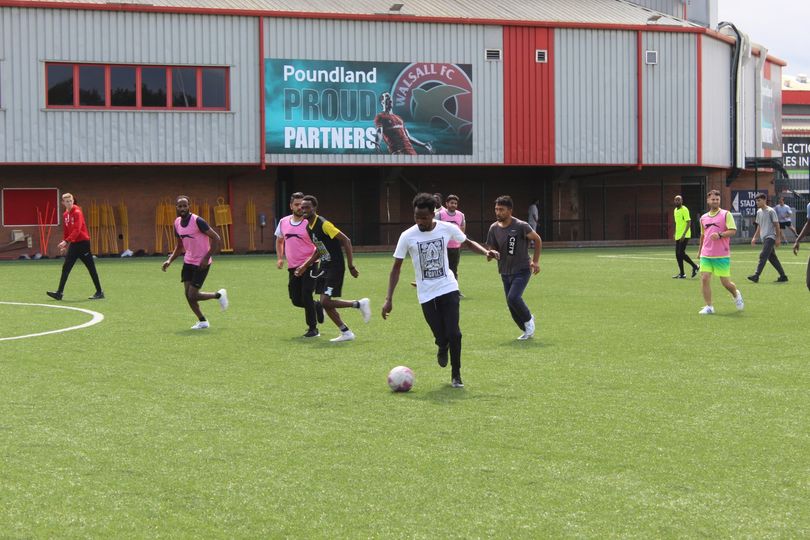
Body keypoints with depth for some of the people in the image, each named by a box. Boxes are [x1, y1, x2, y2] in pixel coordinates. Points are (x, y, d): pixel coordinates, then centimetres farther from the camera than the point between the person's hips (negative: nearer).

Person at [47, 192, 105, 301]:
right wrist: (65, 246, 17)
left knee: (91, 268, -1)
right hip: (73, 244, 8)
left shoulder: (77, 212, -13)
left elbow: (77, 230, -23)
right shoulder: (65, 215, 11)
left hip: (83, 242, -8)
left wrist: (66, 241, -29)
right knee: (66, 268, 0)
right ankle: (60, 292, -2)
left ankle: (99, 292, 6)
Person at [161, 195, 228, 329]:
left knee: (192, 296, -8)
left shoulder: (197, 221, -19)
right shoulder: (177, 223, 4)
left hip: (201, 263, -7)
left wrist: (206, 258, -21)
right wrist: (170, 260, 3)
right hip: (188, 262, 7)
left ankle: (219, 295, 16)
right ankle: (202, 321, 18)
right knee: (188, 295, 1)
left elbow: (216, 238, -17)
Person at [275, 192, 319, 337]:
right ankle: (317, 306, 35)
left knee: (306, 297, -12)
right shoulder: (283, 222, 7)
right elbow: (279, 241, 22)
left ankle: (313, 328, 2)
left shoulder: (310, 223, -9)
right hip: (293, 267, 5)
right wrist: (280, 258, 9)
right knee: (296, 300, 6)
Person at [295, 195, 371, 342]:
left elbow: (346, 241, -20)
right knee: (325, 303, 6)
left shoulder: (324, 224, -19)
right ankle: (346, 333, 16)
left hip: (335, 267, -9)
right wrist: (305, 266, 17)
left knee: (325, 302, -15)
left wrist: (351, 266, -21)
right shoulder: (308, 228, 9)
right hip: (324, 267, 9)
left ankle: (360, 304, 3)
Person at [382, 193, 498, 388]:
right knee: (441, 337, -4)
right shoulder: (408, 236, -11)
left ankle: (456, 374, 11)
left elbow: (467, 242, 12)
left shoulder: (447, 228, -7)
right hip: (426, 294, 0)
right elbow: (396, 268, -4)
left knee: (453, 333, -10)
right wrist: (389, 299, -9)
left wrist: (486, 252, -8)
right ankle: (443, 348, 36)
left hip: (448, 288, 1)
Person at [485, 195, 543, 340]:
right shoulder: (494, 228, 0)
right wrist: (490, 254, -18)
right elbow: (491, 249, 6)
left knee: (513, 298, -23)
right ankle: (528, 330, 24)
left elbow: (537, 240, -2)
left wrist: (535, 261, -5)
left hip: (522, 270, -5)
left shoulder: (520, 226, -14)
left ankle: (528, 319, 4)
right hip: (505, 272, 5)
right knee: (512, 306, 6)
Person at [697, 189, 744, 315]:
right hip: (706, 255, 4)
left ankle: (736, 294, 34)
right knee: (704, 279, -10)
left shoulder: (726, 214, -1)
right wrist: (700, 250, 28)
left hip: (722, 255, -4)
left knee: (725, 282, 1)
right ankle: (709, 307, -3)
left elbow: (733, 231, -9)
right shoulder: (703, 218, 13)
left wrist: (720, 235, -23)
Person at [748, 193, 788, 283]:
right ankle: (783, 276, 16)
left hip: (770, 237, -8)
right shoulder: (759, 212, 13)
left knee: (763, 255, -17)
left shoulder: (771, 211, -9)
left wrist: (778, 238, -12)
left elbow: (776, 225, -9)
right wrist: (755, 237, 17)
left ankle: (756, 276, -24)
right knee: (772, 257, 9)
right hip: (764, 238, 8)